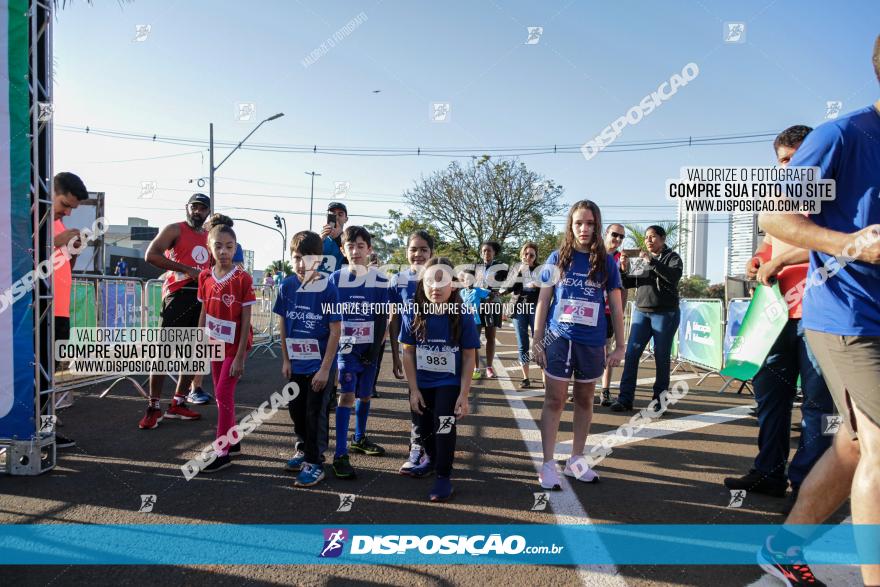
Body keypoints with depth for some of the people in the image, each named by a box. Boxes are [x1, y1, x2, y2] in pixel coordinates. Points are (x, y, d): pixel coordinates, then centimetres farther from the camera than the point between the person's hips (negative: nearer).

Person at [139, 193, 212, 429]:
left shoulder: (209, 236, 18)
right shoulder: (175, 230, -1)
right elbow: (151, 255, -15)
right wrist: (187, 269, -19)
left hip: (202, 298, 7)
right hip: (178, 294, -7)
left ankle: (178, 404, 19)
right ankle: (154, 408, 0)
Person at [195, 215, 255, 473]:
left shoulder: (243, 278, -16)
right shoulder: (205, 277, 0)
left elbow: (246, 321, -15)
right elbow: (203, 314, 8)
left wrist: (239, 357, -16)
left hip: (235, 344, -6)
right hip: (215, 343, 6)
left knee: (223, 393, -7)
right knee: (222, 394, 14)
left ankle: (222, 452, 2)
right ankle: (233, 440, 30)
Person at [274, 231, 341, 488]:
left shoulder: (328, 289, -16)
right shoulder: (287, 286, -3)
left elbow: (335, 331, -15)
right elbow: (282, 324, 6)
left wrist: (325, 369, -15)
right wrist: (285, 360, 5)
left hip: (321, 365, -5)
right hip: (296, 363, 5)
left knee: (314, 414, 3)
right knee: (295, 409, 18)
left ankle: (315, 464, 19)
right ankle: (304, 448, 42)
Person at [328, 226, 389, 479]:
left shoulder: (379, 282, 1)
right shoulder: (335, 278, 0)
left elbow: (382, 319, 1)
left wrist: (375, 349, -6)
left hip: (369, 347, 2)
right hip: (344, 345, -2)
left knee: (365, 394, 12)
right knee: (347, 395, -11)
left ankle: (359, 439, 32)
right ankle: (340, 455, -10)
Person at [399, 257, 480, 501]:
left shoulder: (463, 315, -16)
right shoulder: (414, 314, -11)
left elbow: (469, 357, -11)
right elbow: (408, 353, -5)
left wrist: (464, 394, -13)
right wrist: (414, 390, -7)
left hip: (450, 383, -3)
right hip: (422, 383, 3)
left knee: (444, 426, -13)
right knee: (425, 428, 17)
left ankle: (444, 475, 8)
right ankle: (432, 458, 46)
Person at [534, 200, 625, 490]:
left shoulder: (606, 262, 2)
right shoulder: (557, 258, 0)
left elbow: (616, 307, 5)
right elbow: (543, 302, 2)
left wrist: (620, 346, 3)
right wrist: (537, 342, -2)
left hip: (592, 343, 2)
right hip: (559, 339, -2)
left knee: (584, 401, 12)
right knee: (554, 401, 0)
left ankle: (576, 460, 26)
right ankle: (548, 464, 6)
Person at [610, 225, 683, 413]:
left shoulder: (672, 257, 2)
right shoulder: (641, 259, 14)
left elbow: (674, 276, -18)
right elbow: (626, 283, 12)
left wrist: (651, 261, -22)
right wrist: (623, 269, -7)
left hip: (665, 314, -4)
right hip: (641, 312, 4)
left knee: (661, 358, 1)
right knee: (631, 354, -4)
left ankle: (659, 401, 11)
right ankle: (625, 399, 0)